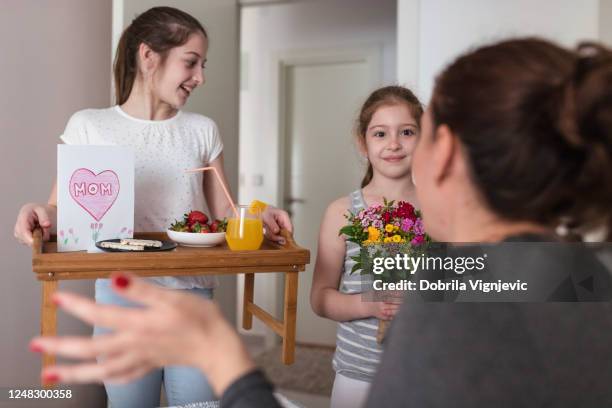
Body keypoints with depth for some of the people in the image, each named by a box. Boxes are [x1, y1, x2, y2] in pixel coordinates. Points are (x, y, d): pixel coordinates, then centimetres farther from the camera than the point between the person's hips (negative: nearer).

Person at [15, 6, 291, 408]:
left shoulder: (203, 130, 7)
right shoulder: (89, 126, 0)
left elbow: (224, 214, 9)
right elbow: (63, 207, 2)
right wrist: (41, 212, -21)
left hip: (192, 293, 2)